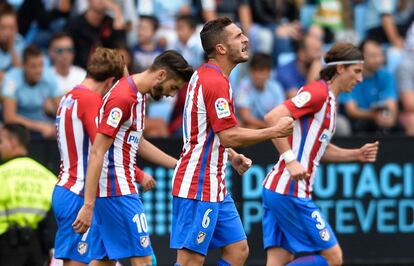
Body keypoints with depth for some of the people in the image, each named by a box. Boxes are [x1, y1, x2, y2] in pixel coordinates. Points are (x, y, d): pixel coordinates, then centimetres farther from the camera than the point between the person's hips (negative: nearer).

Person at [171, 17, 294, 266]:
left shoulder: (205, 76, 15)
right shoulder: (216, 82, -17)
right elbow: (229, 136, -22)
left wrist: (232, 156, 16)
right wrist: (275, 131, -13)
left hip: (214, 185, 10)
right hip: (199, 188, -10)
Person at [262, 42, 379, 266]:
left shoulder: (329, 100, 18)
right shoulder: (317, 92, -12)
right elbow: (273, 118, -22)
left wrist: (357, 155, 15)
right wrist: (290, 159, -26)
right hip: (289, 192, -10)